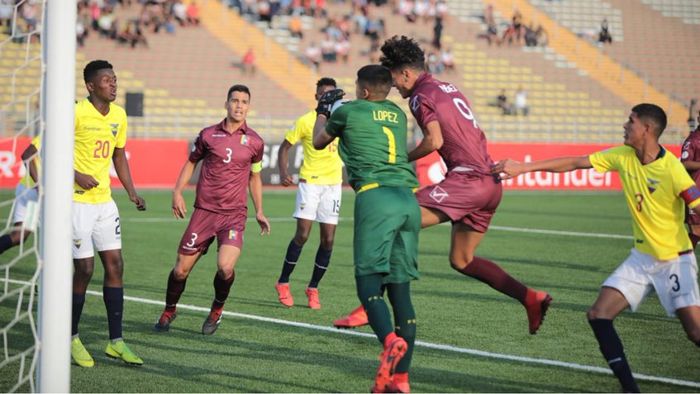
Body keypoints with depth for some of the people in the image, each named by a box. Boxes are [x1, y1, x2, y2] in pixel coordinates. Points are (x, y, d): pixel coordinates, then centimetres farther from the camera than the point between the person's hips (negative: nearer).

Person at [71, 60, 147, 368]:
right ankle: (72, 339, 13)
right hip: (77, 201, -7)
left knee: (115, 265, 3)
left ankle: (116, 341, 9)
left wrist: (131, 192, 10)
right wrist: (76, 175, -24)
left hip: (104, 201, 7)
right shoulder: (76, 112, -14)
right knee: (84, 270, -5)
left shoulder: (119, 115, 7)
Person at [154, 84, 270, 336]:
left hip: (234, 215, -1)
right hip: (204, 211, 1)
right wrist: (177, 192, 6)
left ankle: (217, 309, 9)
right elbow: (191, 161, 17)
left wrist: (259, 211, 16)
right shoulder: (208, 135, 3)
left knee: (225, 267, -21)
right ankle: (169, 310, 30)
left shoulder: (254, 142, 4)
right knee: (181, 269, 1)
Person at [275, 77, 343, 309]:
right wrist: (283, 173, -13)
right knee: (302, 235, -10)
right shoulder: (306, 121, -4)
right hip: (310, 182, -3)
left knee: (328, 240, 1)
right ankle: (283, 284, 6)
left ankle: (313, 288, 14)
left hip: (333, 183, 3)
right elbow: (285, 147, 1)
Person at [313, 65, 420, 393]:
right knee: (400, 286, 5)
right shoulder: (398, 114, 23)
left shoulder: (348, 111, 9)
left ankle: (391, 341, -36)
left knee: (369, 280, -7)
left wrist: (322, 112, 47)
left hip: (376, 196, -5)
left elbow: (319, 142, 28)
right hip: (408, 199, 5)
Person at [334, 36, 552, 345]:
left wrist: (401, 160, -3)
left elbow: (435, 140, -17)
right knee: (461, 260, 19)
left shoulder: (421, 96, -4)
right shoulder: (450, 89, 23)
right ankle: (531, 298, 11)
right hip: (490, 183, 9)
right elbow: (478, 135, 26)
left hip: (467, 180, -9)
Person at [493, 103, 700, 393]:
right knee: (598, 315, -5)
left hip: (674, 259, -6)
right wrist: (523, 168, 1)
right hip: (641, 257, 6)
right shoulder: (623, 157, -2)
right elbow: (574, 163, 2)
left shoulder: (672, 170, -21)